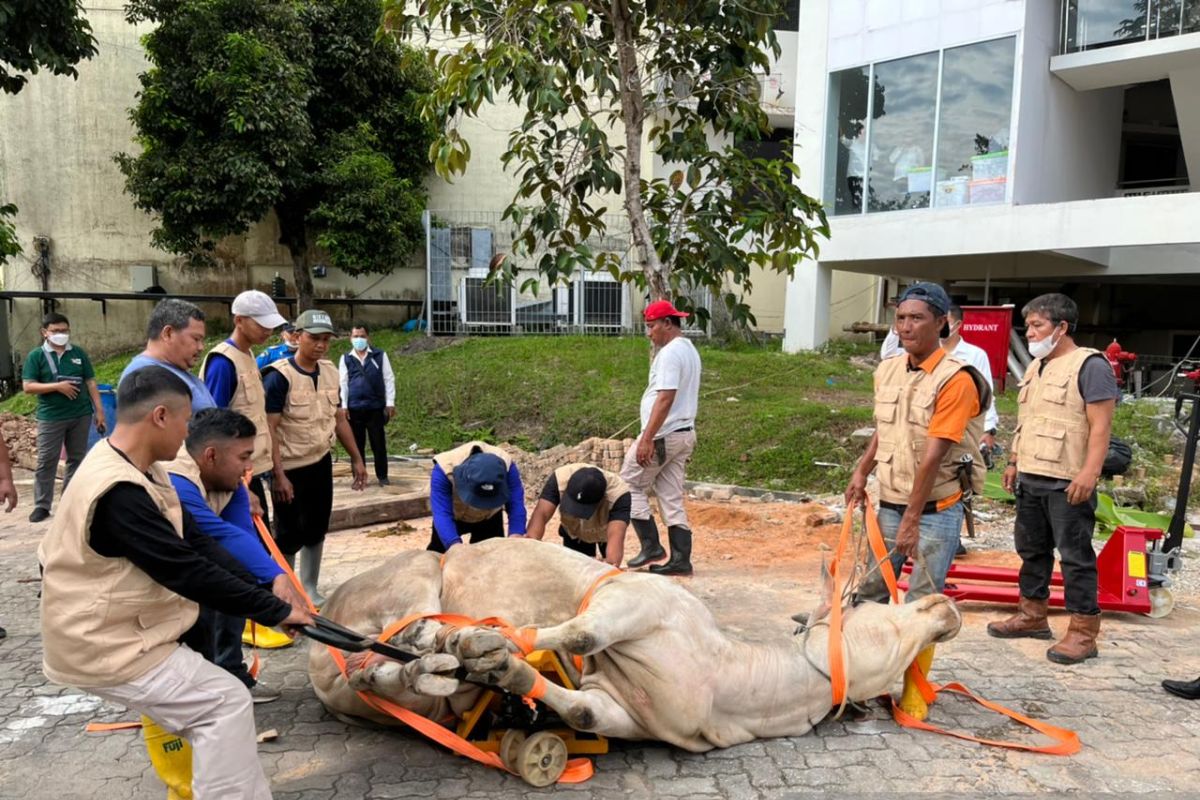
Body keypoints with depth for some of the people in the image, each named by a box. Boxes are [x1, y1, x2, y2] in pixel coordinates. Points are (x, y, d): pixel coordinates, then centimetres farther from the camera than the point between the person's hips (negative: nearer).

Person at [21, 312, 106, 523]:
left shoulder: (78, 353, 6)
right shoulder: (36, 356, -1)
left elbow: (91, 383, 7)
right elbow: (28, 386, -6)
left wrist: (99, 411, 2)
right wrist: (57, 386, -17)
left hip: (81, 415, 3)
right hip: (50, 417, -2)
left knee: (77, 459, 9)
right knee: (46, 461, 1)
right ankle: (42, 505, 8)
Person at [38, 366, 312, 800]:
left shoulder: (139, 470, 4)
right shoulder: (119, 493, -30)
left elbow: (196, 543, 4)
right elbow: (186, 571, -28)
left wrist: (264, 590, -4)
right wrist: (275, 610, -19)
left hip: (119, 631, 10)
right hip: (105, 647, -10)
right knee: (226, 702, -11)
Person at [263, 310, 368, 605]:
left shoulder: (330, 371, 4)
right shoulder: (279, 376, -17)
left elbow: (339, 418, 13)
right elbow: (269, 429, -19)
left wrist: (356, 459, 12)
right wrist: (278, 475, -23)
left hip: (321, 462, 6)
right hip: (291, 468, -6)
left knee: (317, 529, 13)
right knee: (290, 535, 1)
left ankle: (309, 589, 27)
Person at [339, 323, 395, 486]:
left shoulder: (380, 356, 3)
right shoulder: (346, 359, 6)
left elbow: (389, 379, 2)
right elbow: (343, 383, 6)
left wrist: (390, 403, -4)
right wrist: (343, 406, -1)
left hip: (376, 407, -1)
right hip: (354, 408, 1)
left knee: (379, 444, 5)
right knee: (357, 445, 7)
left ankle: (382, 476, 16)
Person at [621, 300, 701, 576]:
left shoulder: (670, 352, -16)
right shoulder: (690, 350, 16)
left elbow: (665, 399, -24)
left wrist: (647, 439, -25)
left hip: (663, 435, -9)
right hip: (684, 434, 10)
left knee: (630, 486, 4)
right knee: (672, 498, 10)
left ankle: (651, 545, 3)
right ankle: (681, 559, 10)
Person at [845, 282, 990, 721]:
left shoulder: (956, 380, -16)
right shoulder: (887, 370, 5)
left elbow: (933, 456, -20)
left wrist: (912, 520, -20)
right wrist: (862, 472, 7)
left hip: (935, 510, -6)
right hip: (890, 504, 6)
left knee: (921, 606, 1)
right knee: (870, 593, 12)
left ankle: (914, 691, 16)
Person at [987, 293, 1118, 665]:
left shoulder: (1090, 365, -11)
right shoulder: (1035, 367, 16)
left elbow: (1100, 425, -17)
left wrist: (1089, 472, -24)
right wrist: (1014, 462, 20)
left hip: (1068, 484, -9)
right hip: (1031, 479, 9)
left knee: (1075, 556, -2)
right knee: (1032, 549, 16)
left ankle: (1083, 631, 5)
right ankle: (1032, 615, 28)